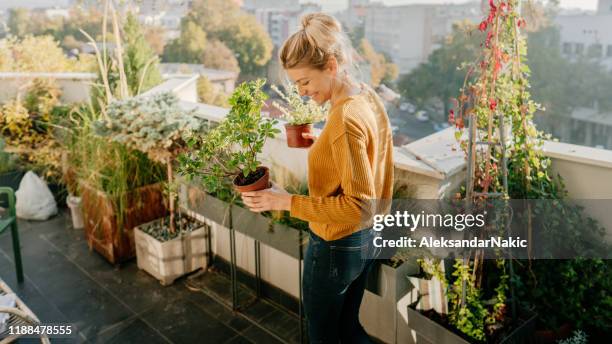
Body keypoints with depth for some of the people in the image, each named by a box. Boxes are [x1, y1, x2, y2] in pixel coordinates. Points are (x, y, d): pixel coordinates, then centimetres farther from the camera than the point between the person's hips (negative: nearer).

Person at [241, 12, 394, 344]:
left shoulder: (344, 119, -29)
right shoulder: (369, 97, 0)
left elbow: (359, 205, -28)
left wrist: (286, 201, -26)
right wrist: (323, 145, 9)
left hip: (335, 248, -9)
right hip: (366, 240, 9)